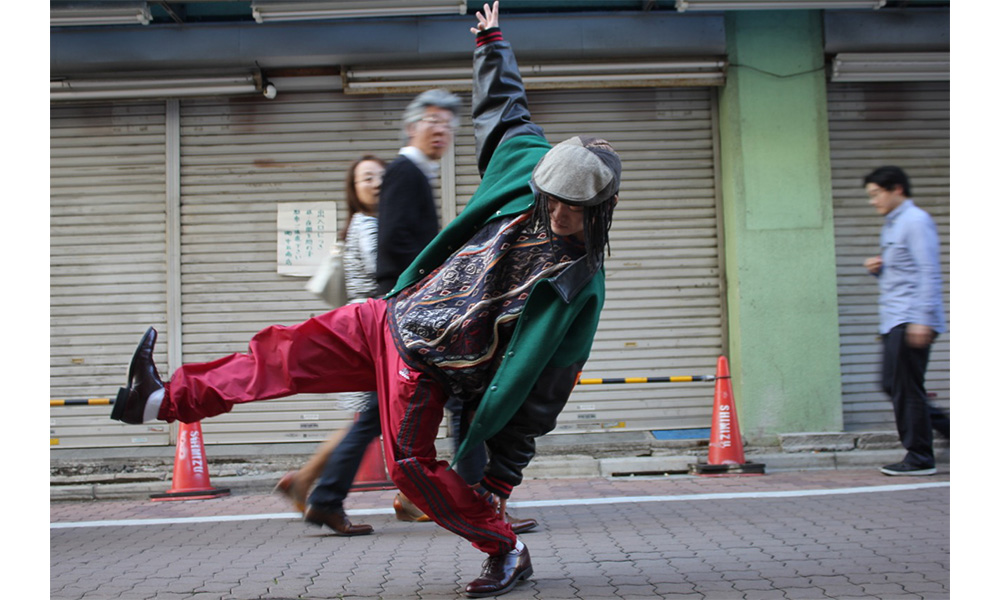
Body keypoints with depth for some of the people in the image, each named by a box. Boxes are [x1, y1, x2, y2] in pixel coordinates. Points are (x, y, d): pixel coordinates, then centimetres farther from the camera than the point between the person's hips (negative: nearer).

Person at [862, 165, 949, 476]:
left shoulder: (916, 220, -8)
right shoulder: (891, 225, 22)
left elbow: (930, 272, -16)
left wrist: (922, 319, -22)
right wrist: (877, 269, 7)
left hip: (911, 320, -10)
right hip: (893, 321, 10)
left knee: (907, 388, -6)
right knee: (893, 386, 9)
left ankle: (920, 457, 2)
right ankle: (947, 426, 19)